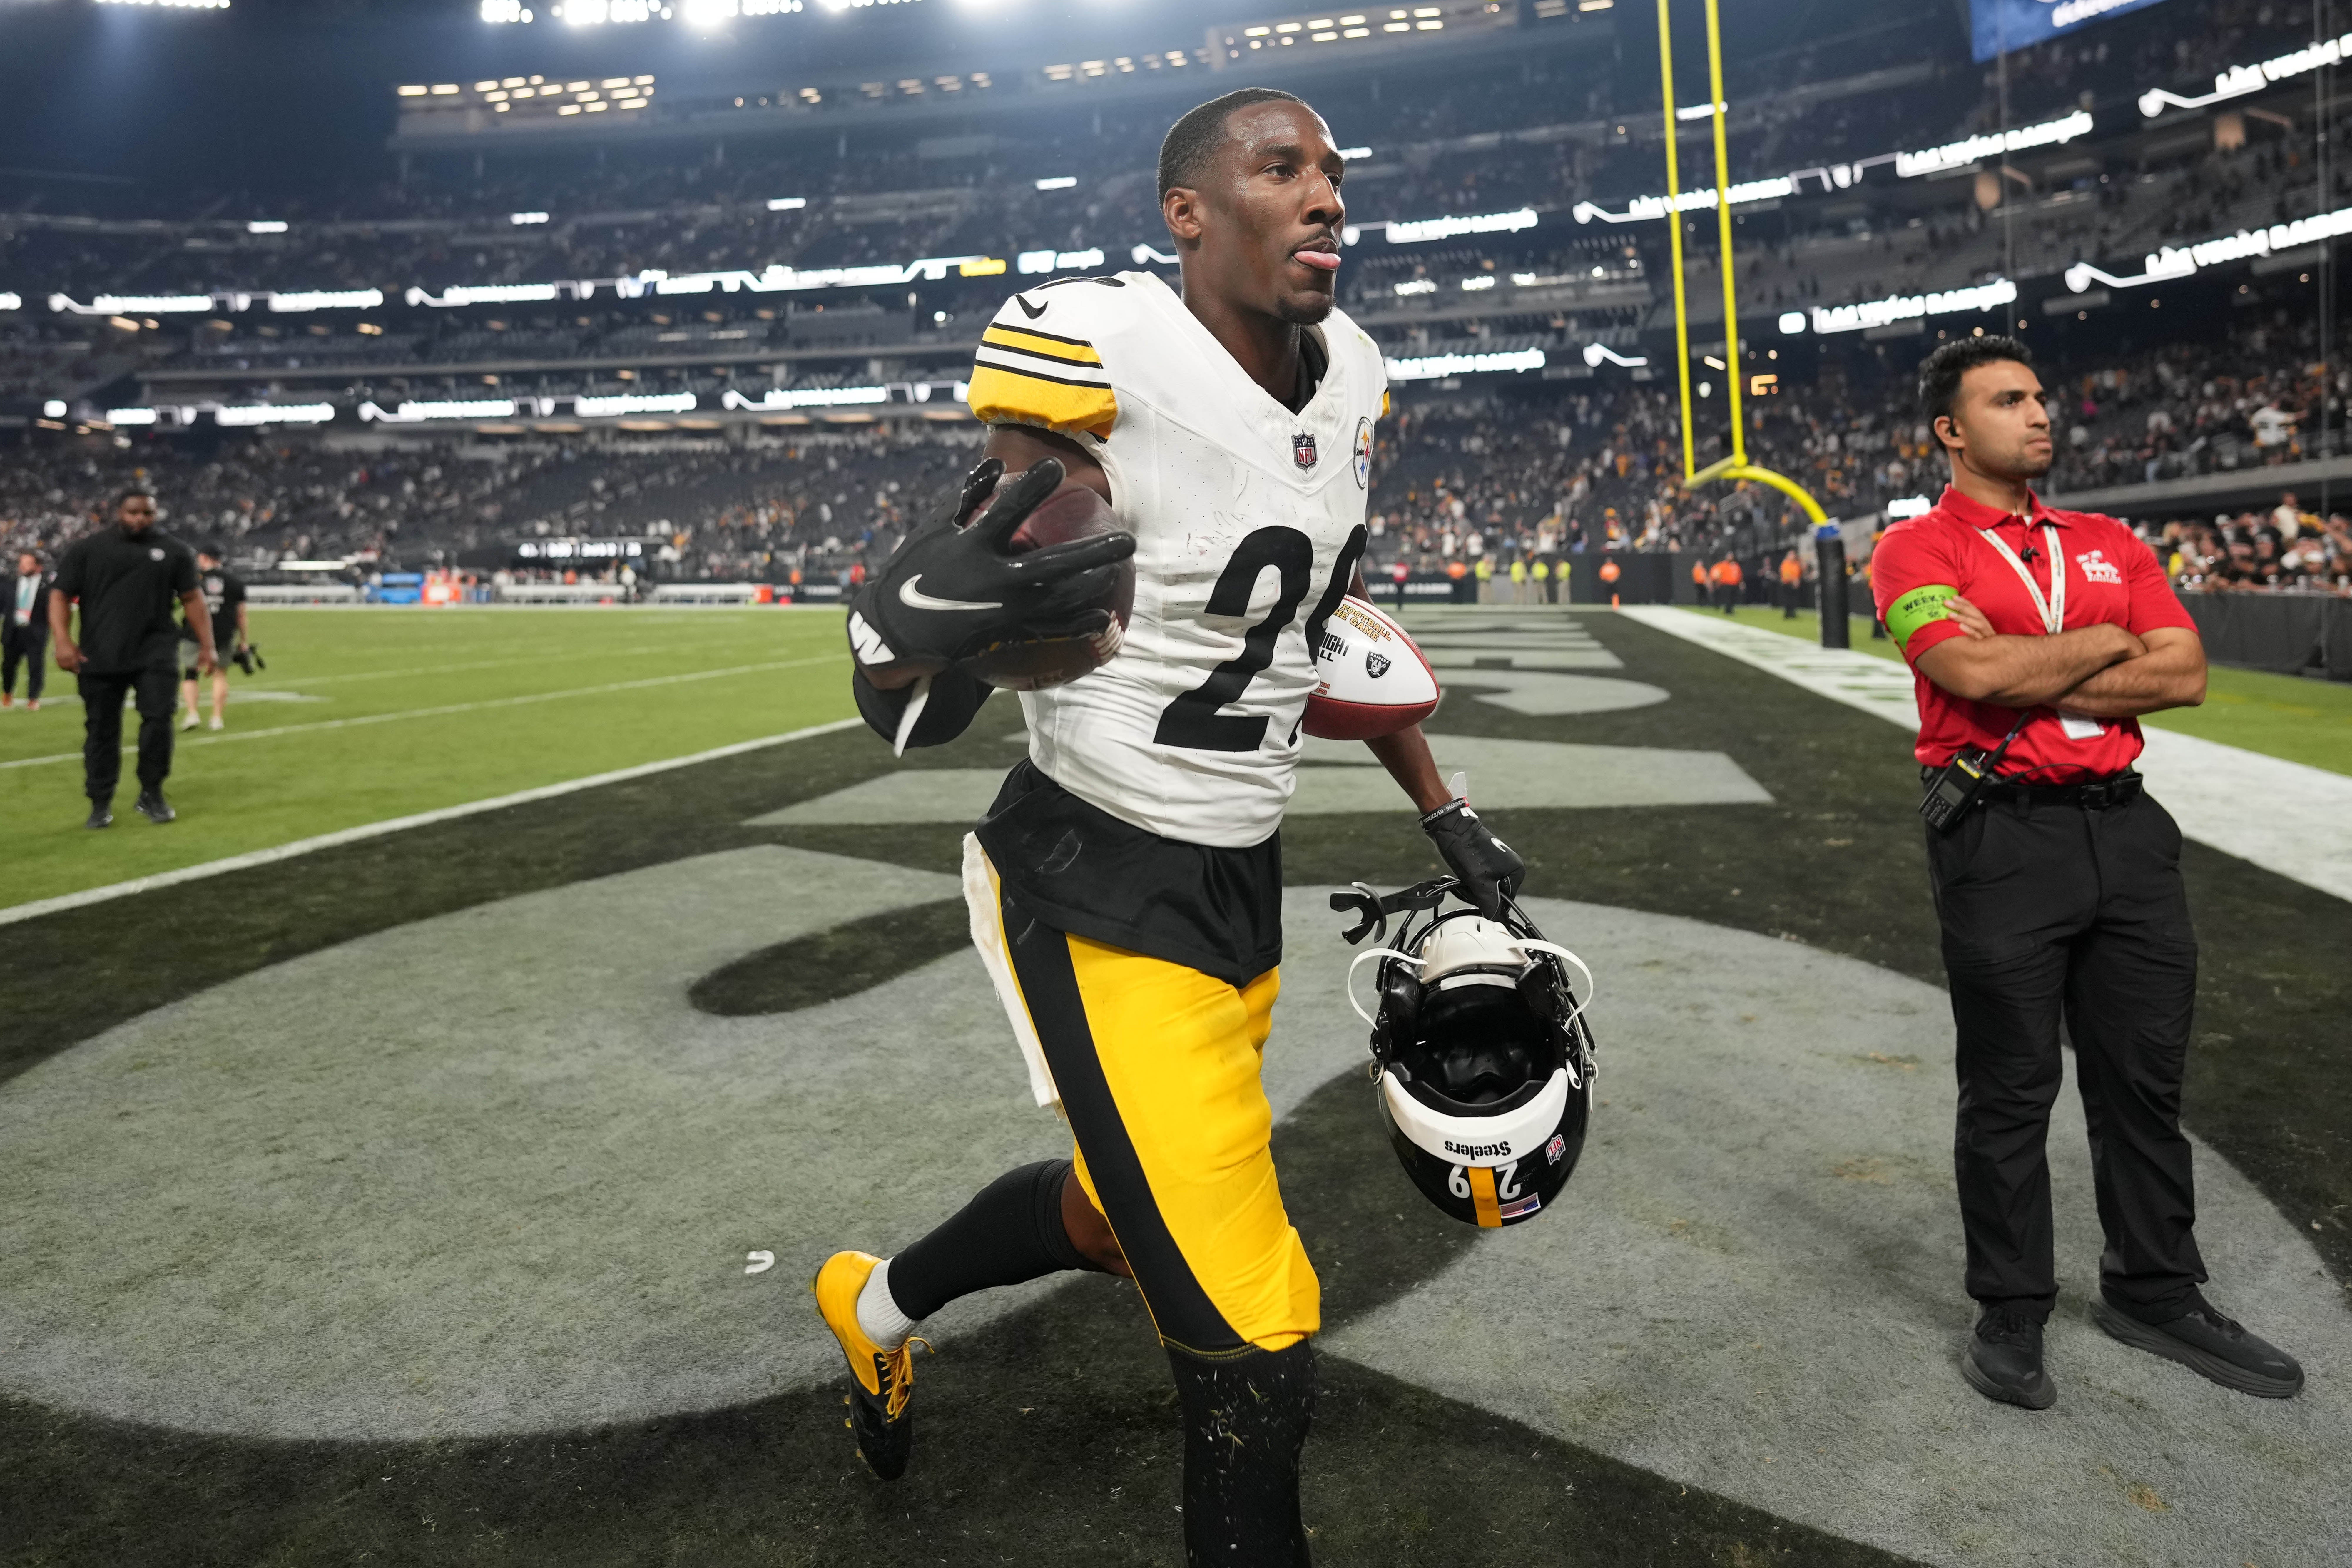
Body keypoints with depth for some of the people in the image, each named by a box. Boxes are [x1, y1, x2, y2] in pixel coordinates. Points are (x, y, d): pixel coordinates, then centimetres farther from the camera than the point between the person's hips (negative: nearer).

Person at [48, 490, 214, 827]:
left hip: (155, 654, 0)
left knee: (158, 717, -10)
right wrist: (63, 641, -11)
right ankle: (101, 803, 14)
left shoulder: (173, 551, 7)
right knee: (101, 729, 4)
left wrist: (206, 645, 5)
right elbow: (60, 595, 2)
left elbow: (192, 599, 10)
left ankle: (151, 795, 5)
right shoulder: (86, 549, 5)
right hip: (100, 657, 0)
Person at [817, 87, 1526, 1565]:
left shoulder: (1346, 374, 4)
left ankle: (881, 1303, 56)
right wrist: (919, 622, -42)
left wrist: (1447, 817, 21)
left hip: (1244, 881, 8)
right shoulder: (1097, 352, -19)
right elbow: (914, 705, -18)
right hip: (1097, 894, -8)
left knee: (1123, 1208, 26)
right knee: (1256, 1345, -7)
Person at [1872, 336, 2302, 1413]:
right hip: (2001, 836, -5)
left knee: (2144, 1078, 14)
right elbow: (1973, 672, -19)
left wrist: (2028, 677, -10)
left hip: (2125, 827, 5)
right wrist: (2105, 643, -4)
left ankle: (2155, 1294, 32)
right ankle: (2010, 1316, 19)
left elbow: (2184, 673, 1)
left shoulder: (2110, 544, 14)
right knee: (2010, 1091, 4)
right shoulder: (1917, 549, -2)